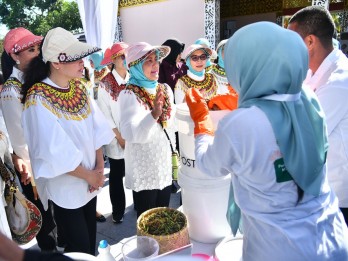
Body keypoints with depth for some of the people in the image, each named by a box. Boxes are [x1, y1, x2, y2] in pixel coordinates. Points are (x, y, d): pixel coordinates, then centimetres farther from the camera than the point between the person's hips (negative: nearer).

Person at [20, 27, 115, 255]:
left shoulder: (79, 87, 0)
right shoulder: (39, 98, -20)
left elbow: (97, 129, 0)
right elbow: (55, 152, -21)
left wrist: (99, 168, -7)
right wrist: (88, 175, -13)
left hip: (90, 181, 6)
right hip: (66, 187, -5)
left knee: (91, 239, 21)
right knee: (79, 247, 9)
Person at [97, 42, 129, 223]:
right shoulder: (105, 84, -6)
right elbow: (104, 114, -8)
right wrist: (119, 137, -9)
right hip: (116, 139, -3)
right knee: (117, 176, 11)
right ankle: (118, 211, 27)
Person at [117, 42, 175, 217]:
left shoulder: (165, 89, 3)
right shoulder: (128, 95, -16)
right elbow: (130, 133, -31)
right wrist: (154, 114, -43)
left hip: (165, 164, 6)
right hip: (143, 169, -5)